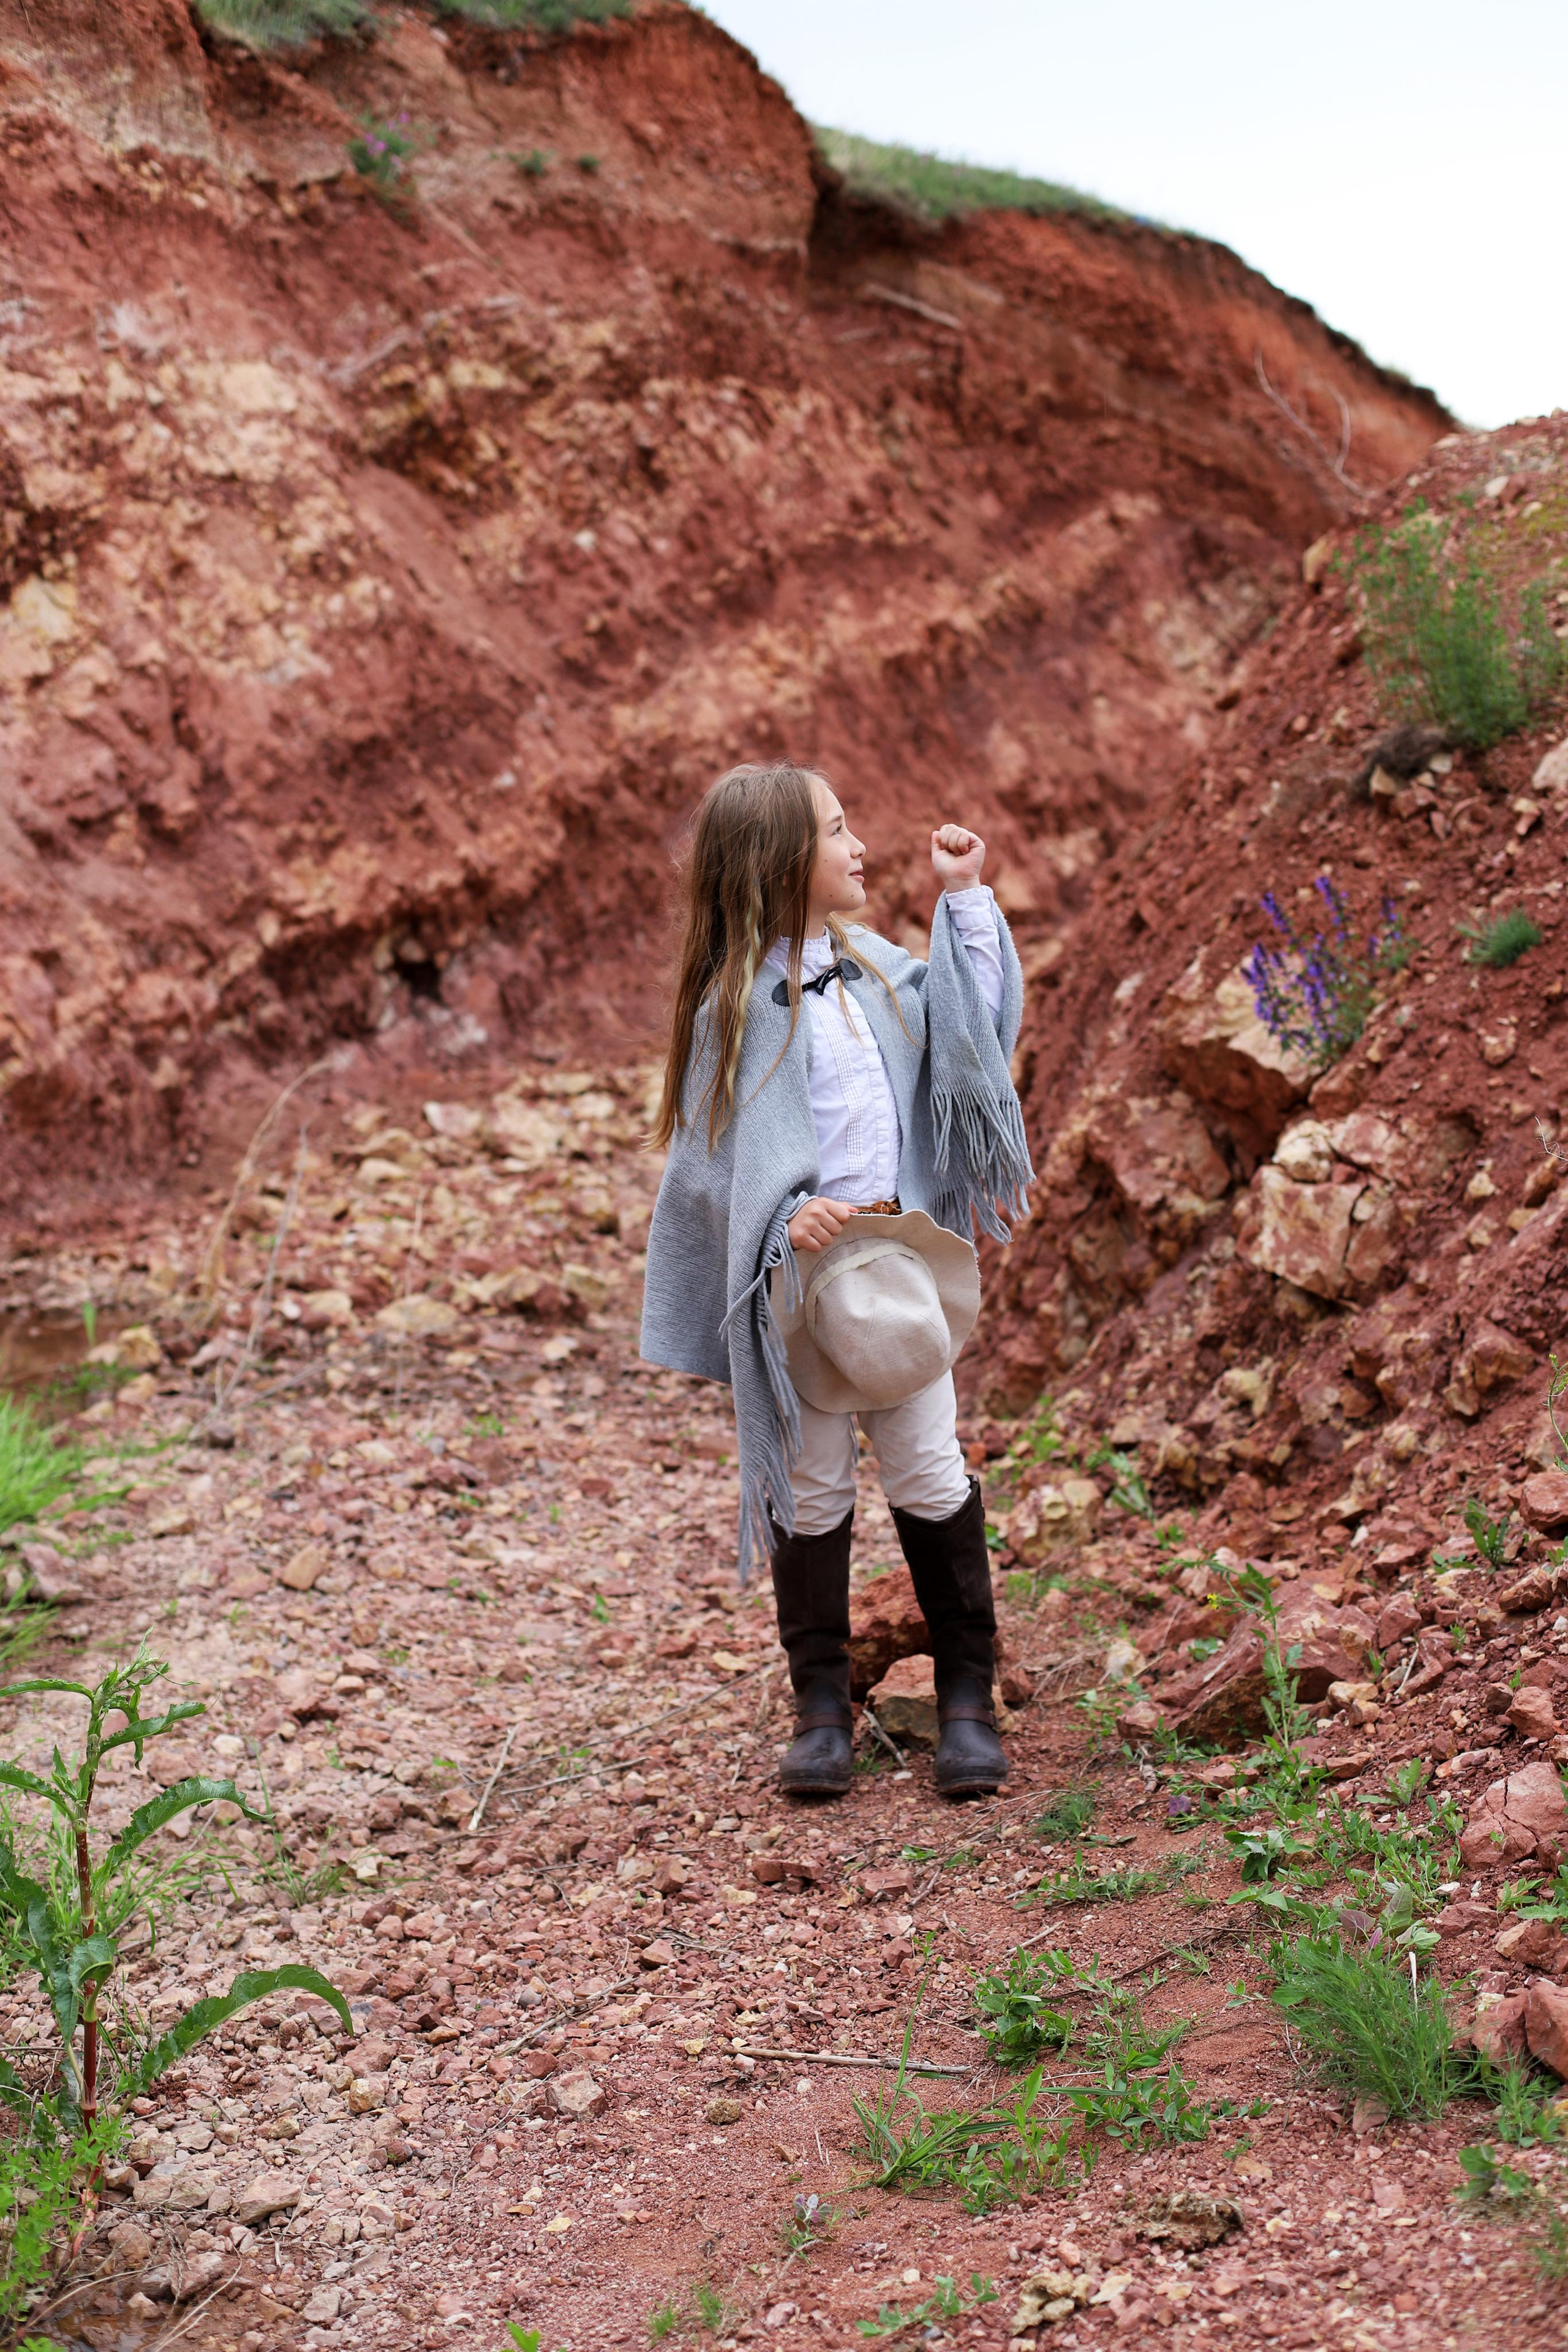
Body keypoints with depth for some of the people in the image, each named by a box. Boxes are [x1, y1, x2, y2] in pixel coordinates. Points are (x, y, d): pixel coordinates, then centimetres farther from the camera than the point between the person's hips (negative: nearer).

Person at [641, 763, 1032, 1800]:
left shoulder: (870, 965, 6)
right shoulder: (734, 1003, -10)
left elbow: (977, 1017, 15)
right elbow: (710, 1158, -10)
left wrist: (966, 897, 9)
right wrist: (785, 1217, -27)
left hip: (897, 1259, 4)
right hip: (797, 1280, -4)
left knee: (933, 1475, 8)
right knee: (813, 1490, 8)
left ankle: (968, 1698, 20)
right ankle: (822, 1706, 22)